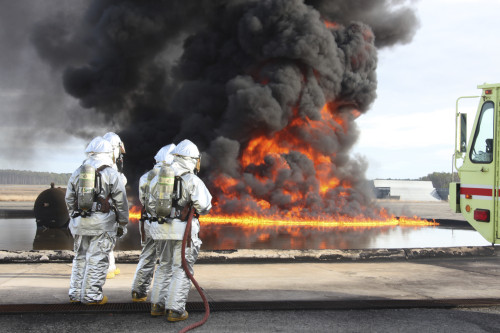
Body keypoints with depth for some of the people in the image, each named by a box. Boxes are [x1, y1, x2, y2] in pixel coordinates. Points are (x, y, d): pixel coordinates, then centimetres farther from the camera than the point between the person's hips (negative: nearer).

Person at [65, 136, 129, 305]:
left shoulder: (77, 173, 10)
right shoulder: (111, 174, -4)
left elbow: (69, 199, 16)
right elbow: (121, 202, -3)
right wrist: (123, 224, 6)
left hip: (80, 222, 5)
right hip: (102, 224, -5)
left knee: (80, 258, 15)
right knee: (97, 259, 0)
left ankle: (75, 293, 21)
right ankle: (92, 295, 3)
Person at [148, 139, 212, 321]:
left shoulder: (159, 177, 7)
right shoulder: (193, 181, -11)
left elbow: (151, 203, 14)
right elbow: (204, 206, -11)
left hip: (162, 229, 6)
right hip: (183, 230, -6)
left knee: (164, 267, 20)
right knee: (181, 270, 2)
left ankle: (157, 305, 23)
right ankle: (175, 310, 1)